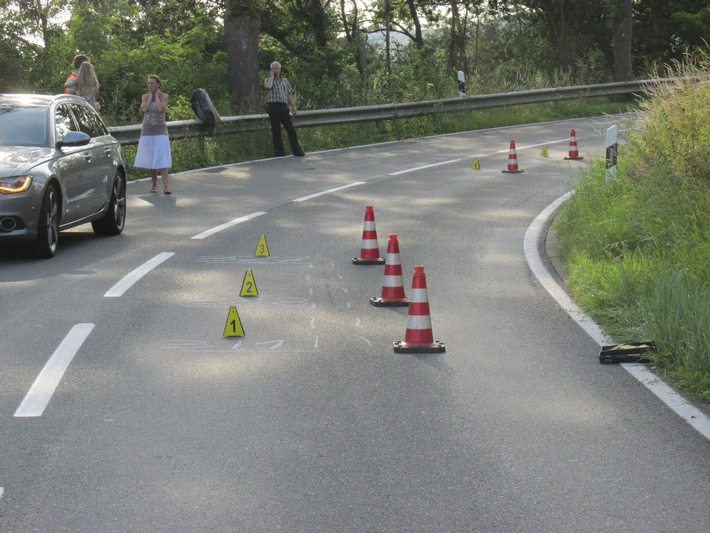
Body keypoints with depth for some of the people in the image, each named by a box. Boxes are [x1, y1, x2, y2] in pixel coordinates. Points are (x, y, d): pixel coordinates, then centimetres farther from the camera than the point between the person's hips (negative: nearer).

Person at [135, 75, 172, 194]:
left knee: (161, 159, -13)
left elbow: (160, 108, -18)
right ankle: (154, 184, 13)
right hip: (147, 131, 3)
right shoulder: (145, 97, 7)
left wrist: (156, 95, -6)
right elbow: (144, 109, -10)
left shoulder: (164, 96, 0)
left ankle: (166, 185, -19)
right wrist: (150, 96, -4)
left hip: (160, 131, -3)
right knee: (150, 159, 3)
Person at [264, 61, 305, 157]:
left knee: (291, 129, -2)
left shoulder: (285, 80, 19)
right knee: (276, 130, -1)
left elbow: (290, 94, 19)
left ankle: (296, 150, 1)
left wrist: (293, 106, 10)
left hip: (284, 106, 3)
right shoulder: (268, 80, 7)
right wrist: (272, 76, -3)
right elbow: (268, 86, -17)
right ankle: (280, 152, 5)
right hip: (273, 105, -3)